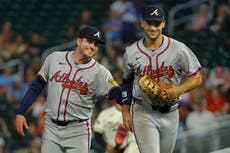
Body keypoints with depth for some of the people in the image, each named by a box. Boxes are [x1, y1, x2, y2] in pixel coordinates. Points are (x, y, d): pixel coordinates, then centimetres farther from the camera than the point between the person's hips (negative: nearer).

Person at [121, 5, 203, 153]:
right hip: (143, 113, -2)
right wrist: (125, 111, 10)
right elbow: (127, 81, 13)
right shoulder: (131, 52, -2)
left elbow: (197, 78, -3)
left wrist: (178, 90, -21)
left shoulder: (178, 49, -8)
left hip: (170, 114, 2)